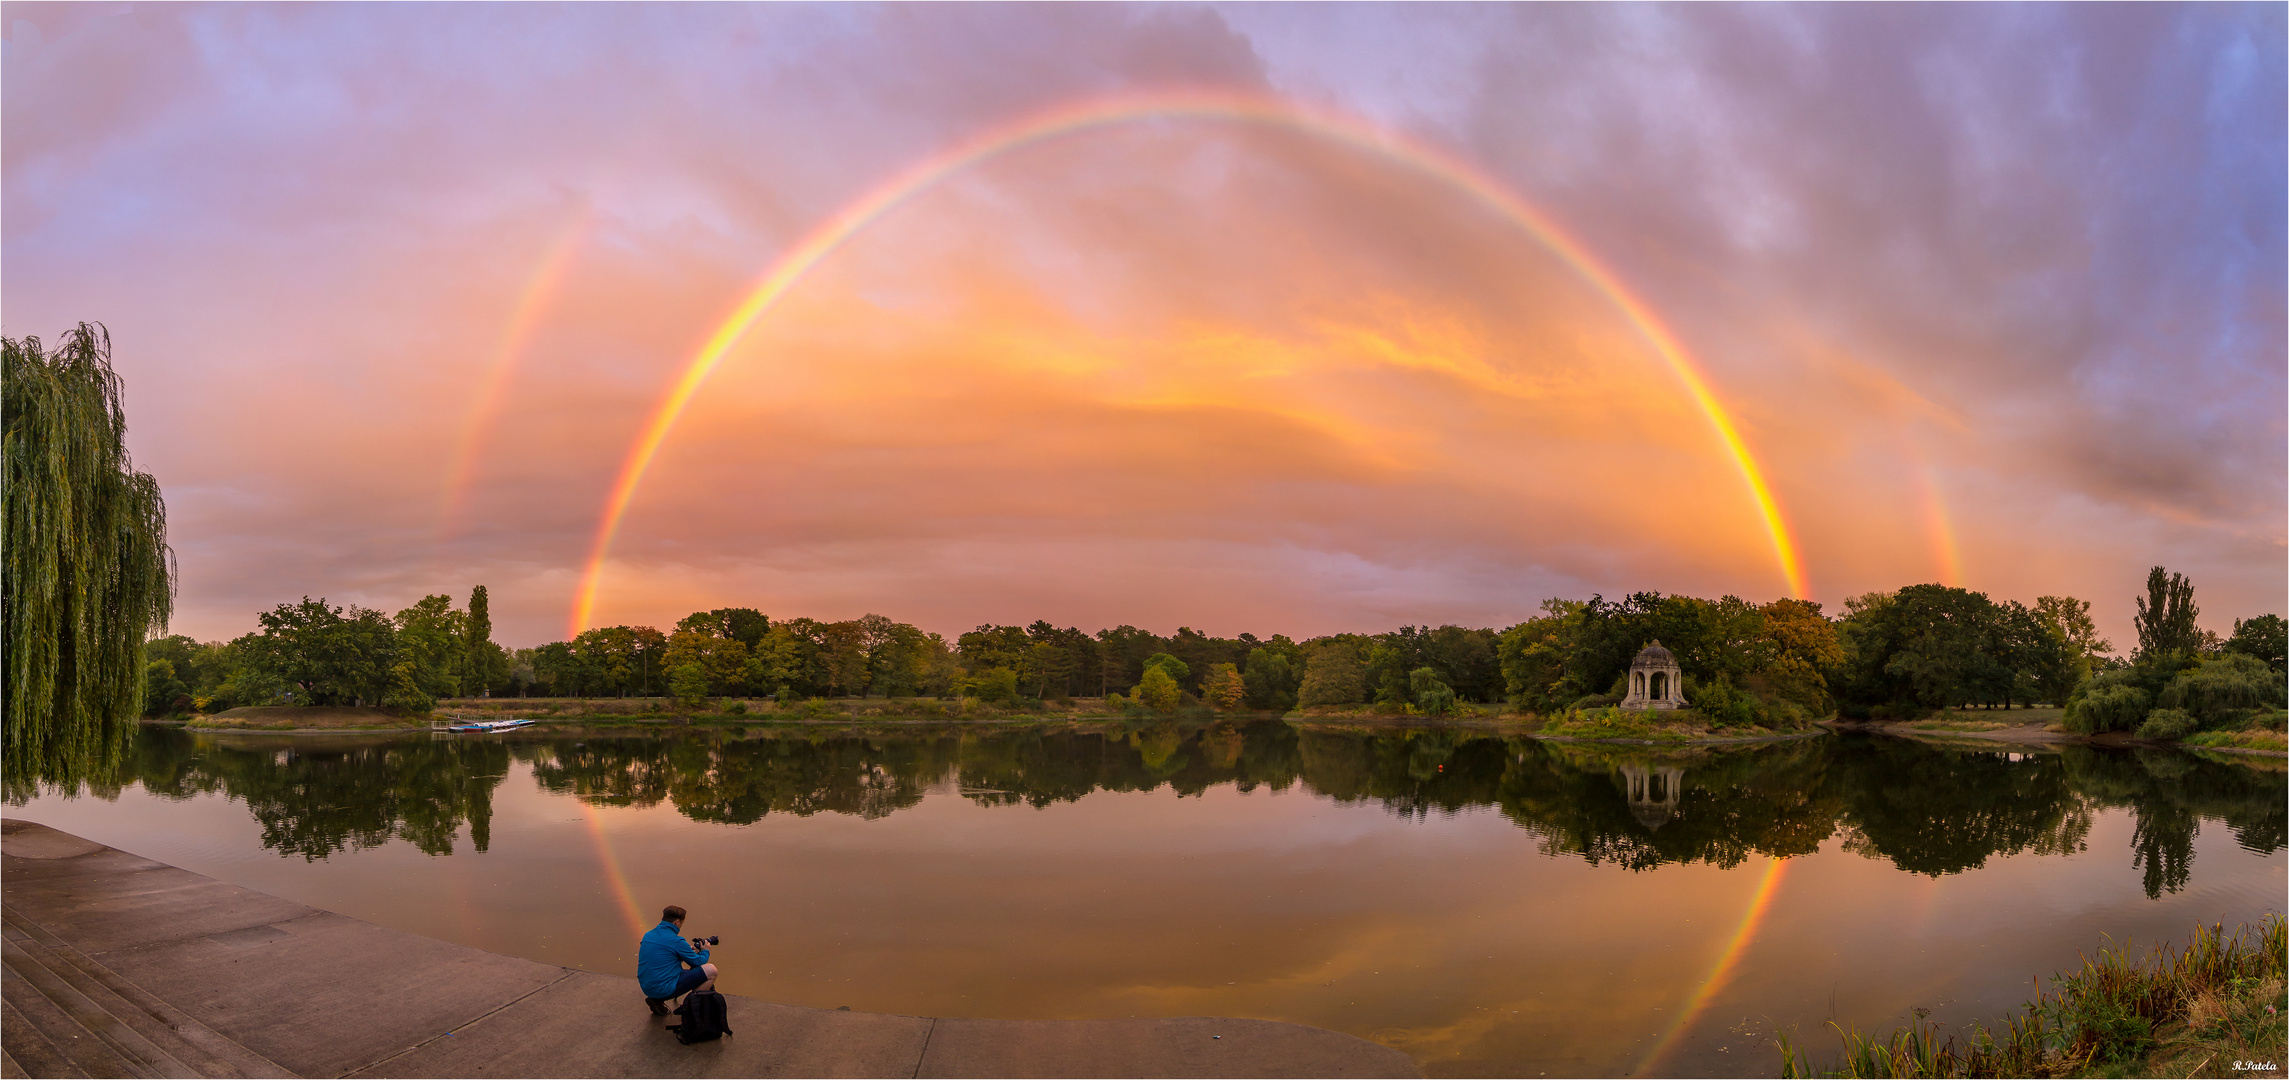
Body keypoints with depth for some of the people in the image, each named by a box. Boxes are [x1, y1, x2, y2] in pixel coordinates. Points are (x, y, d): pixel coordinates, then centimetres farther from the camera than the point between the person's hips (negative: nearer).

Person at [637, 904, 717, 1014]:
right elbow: (698, 962, -3)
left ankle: (657, 1001, 15)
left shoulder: (648, 935, 8)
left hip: (646, 988, 8)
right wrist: (705, 951, 18)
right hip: (665, 990, -8)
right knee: (711, 970, -7)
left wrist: (690, 952, 27)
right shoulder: (676, 941, -14)